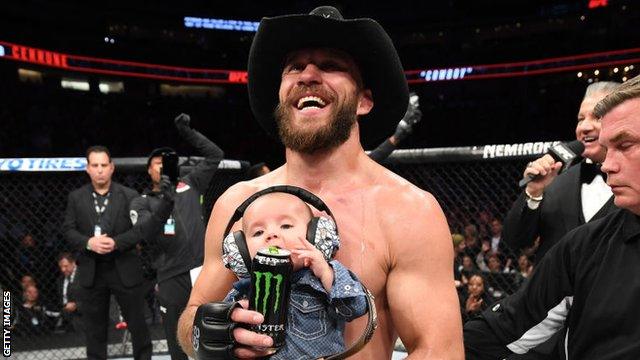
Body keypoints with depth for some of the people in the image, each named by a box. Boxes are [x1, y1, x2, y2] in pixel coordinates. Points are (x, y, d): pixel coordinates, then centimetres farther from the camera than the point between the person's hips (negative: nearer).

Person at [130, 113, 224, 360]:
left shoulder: (189, 185, 13)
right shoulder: (141, 203, 8)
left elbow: (215, 155, 15)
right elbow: (149, 238, -8)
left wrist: (187, 132, 10)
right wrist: (165, 205, -22)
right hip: (173, 278, -1)